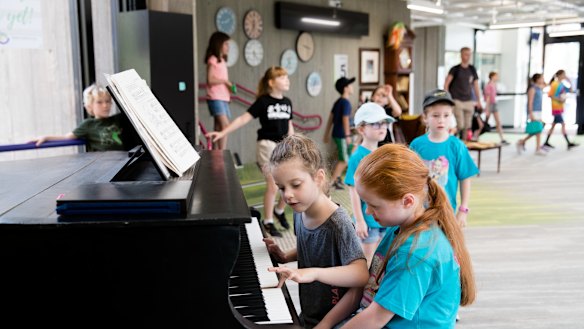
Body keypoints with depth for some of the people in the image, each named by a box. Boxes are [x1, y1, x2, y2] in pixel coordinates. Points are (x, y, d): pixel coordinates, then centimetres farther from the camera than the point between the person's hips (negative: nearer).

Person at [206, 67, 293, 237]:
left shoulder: (287, 102, 8)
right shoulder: (263, 101, -9)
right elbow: (243, 119, -13)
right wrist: (223, 133, -21)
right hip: (267, 145, -6)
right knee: (273, 186, -6)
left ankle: (279, 210, 28)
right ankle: (268, 222, 11)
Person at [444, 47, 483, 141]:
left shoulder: (472, 70, 10)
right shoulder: (455, 69, -2)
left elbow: (475, 86, 15)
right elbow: (446, 84, -8)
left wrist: (478, 101, 14)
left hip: (469, 101, 5)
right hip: (457, 100, -4)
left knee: (467, 126, 5)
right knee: (460, 125, -13)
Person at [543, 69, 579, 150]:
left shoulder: (561, 84, 12)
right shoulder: (554, 84, -13)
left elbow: (569, 90, 22)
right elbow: (549, 95, -18)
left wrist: (569, 81, 9)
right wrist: (559, 99, -21)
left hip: (560, 108, 9)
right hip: (556, 108, -9)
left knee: (554, 125, 11)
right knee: (563, 124, -8)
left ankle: (546, 143, 16)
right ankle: (569, 143, -7)